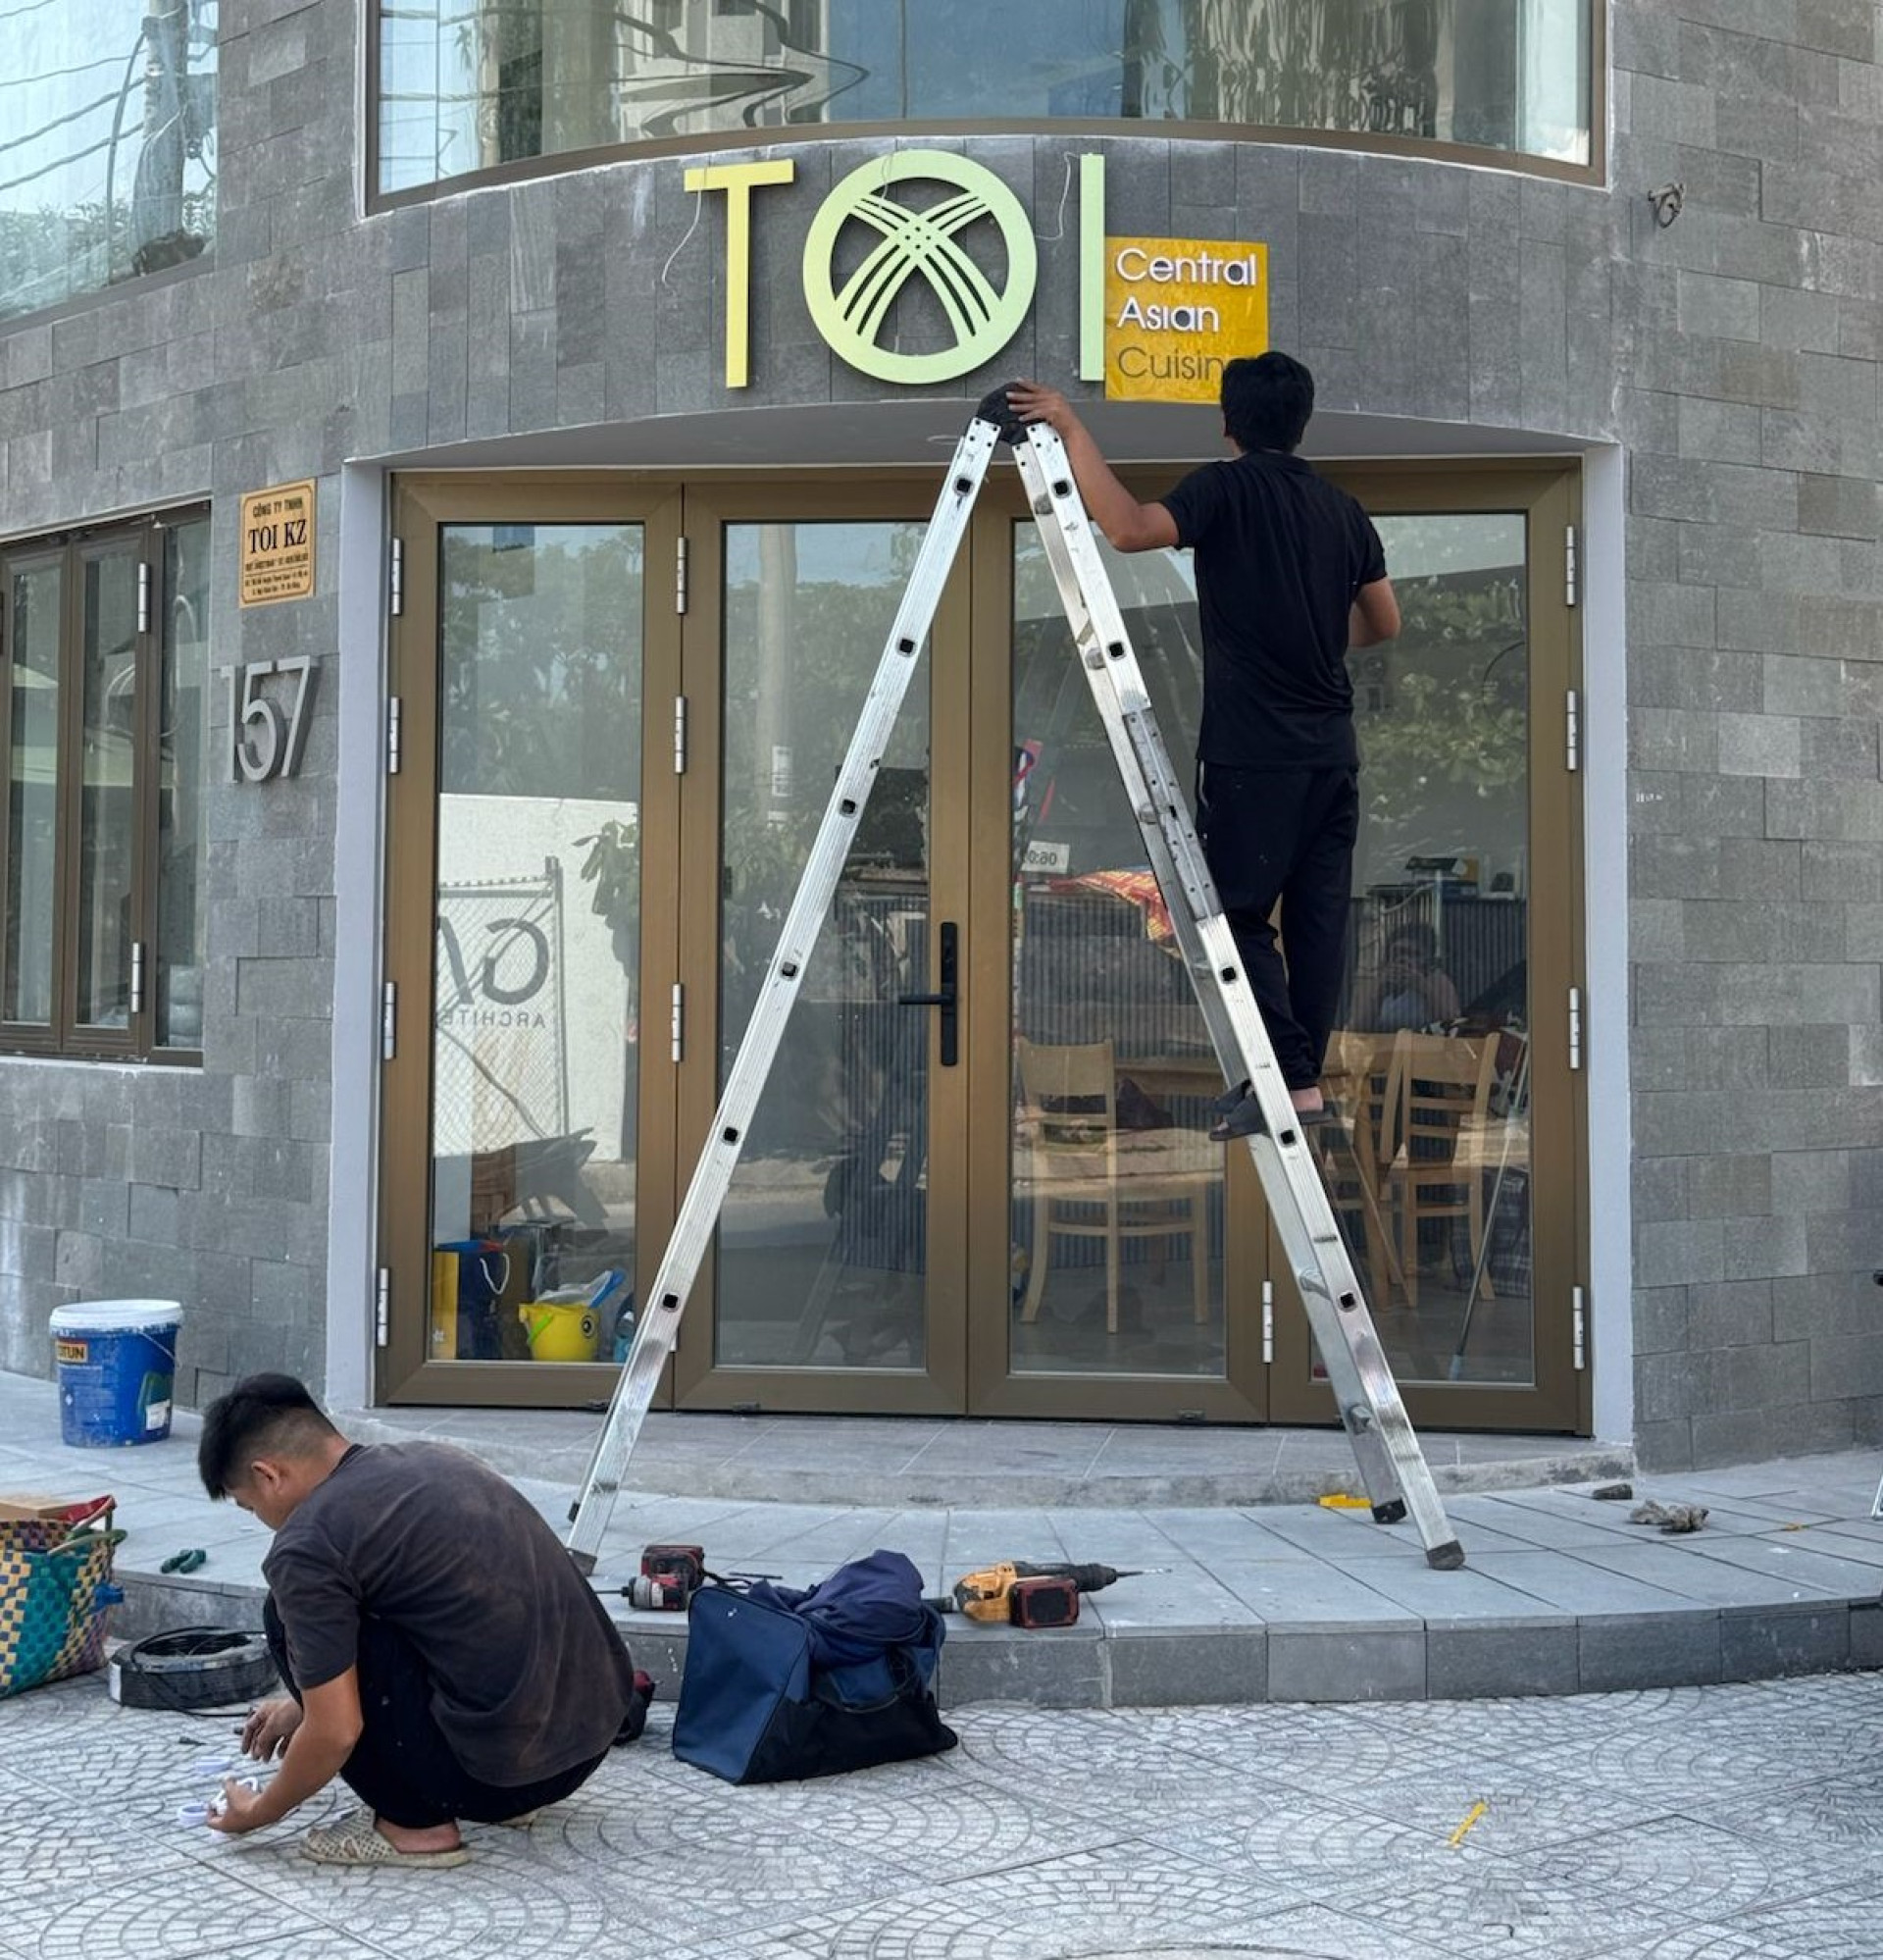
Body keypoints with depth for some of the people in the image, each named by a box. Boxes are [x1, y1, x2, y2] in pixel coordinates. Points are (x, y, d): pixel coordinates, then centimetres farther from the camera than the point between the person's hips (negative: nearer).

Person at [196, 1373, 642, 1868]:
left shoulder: (307, 1545, -9)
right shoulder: (431, 1459, 16)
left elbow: (337, 1733, -8)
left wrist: (259, 1812, 10)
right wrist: (305, 1702, 37)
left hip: (502, 1768, -9)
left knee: (293, 1618, 2)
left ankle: (416, 1823, 5)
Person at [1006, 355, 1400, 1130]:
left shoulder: (1226, 489, -7)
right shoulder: (1342, 508, 11)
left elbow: (1129, 528, -24)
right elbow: (1384, 623, 21)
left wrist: (1073, 432, -17)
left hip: (1251, 751, -6)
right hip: (1331, 748, 6)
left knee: (1239, 915, -2)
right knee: (1318, 914, 9)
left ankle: (1292, 1078, -11)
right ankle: (1301, 1074, 14)